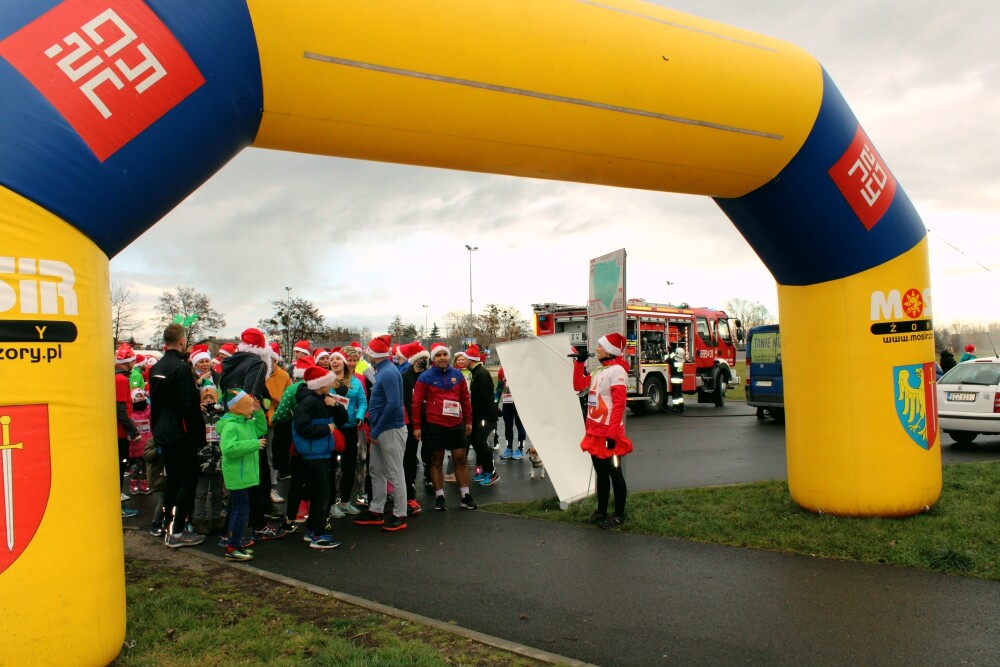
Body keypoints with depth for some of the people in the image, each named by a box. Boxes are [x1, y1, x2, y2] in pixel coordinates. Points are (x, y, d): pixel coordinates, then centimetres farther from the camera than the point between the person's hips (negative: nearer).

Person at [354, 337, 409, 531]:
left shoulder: (389, 373, -18)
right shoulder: (382, 371, 12)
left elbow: (393, 404, -26)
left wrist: (376, 431, -21)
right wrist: (374, 429, 11)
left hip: (390, 430, -10)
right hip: (379, 430, 10)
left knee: (394, 473, 0)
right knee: (376, 471, 16)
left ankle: (400, 516, 10)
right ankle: (376, 512, 26)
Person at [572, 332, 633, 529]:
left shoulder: (617, 370, -15)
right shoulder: (599, 371, 12)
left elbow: (619, 404, -21)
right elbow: (578, 385, 20)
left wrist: (612, 433, -25)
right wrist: (580, 363, 9)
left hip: (609, 433, -8)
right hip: (595, 431, 9)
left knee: (614, 473, 2)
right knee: (601, 472, 15)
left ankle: (619, 515, 12)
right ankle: (601, 512, 24)